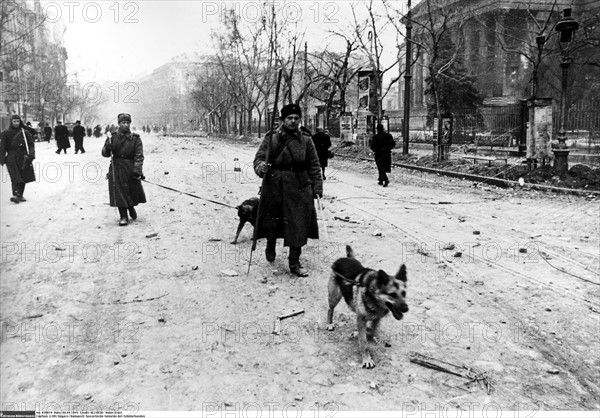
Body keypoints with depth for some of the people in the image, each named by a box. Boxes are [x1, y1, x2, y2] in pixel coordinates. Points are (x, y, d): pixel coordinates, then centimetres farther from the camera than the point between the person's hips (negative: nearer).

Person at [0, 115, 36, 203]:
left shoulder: (25, 132, 8)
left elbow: (31, 144, 5)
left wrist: (31, 154, -9)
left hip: (23, 157, 3)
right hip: (12, 158, -2)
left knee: (23, 178, 6)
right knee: (15, 177, -14)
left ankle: (20, 195, 16)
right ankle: (15, 195, -20)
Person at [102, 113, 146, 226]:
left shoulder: (135, 138, -2)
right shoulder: (113, 136, 0)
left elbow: (139, 156, -7)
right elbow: (105, 154, -1)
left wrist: (137, 171, -17)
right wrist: (108, 146, -23)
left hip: (131, 169, 0)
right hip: (116, 170, 0)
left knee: (133, 191, 10)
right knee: (119, 192, -1)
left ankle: (131, 208, 40)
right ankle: (123, 216, 10)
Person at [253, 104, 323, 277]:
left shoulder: (305, 139, 3)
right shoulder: (271, 138, -2)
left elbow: (314, 165, 6)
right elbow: (259, 157, -2)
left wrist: (317, 186, 2)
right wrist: (261, 167, -25)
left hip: (299, 187, 1)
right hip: (274, 186, -1)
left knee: (298, 225, -1)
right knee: (272, 221, 11)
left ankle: (294, 262, 12)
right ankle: (270, 245, 44)